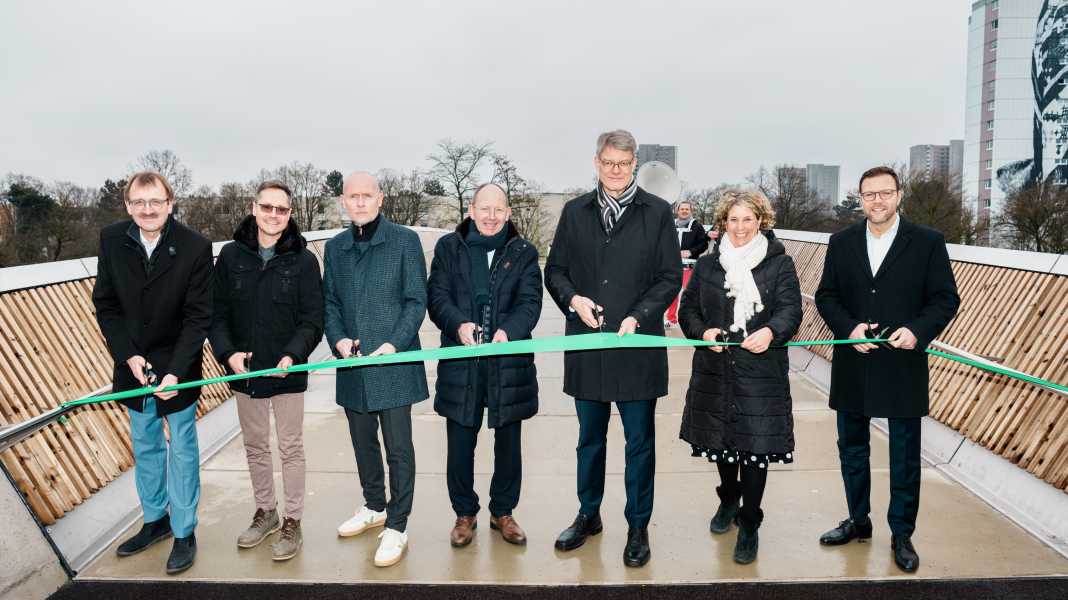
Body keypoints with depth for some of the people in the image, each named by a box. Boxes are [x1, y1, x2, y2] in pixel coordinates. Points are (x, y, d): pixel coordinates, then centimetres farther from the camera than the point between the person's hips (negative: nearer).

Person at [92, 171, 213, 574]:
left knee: (181, 448, 6)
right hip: (133, 362, 4)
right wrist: (129, 355, -11)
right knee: (145, 446, 16)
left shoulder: (195, 247, -17)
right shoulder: (111, 240, -6)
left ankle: (184, 533, 18)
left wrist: (175, 371, -22)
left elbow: (198, 316, -15)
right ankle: (155, 520, 33)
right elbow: (105, 304, 0)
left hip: (177, 364, -4)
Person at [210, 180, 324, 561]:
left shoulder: (303, 260, -7)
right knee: (255, 446, 17)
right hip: (244, 371, 3)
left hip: (287, 372, -3)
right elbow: (217, 313, 2)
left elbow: (312, 321, -8)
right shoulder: (231, 255, 0)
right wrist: (227, 352, -14)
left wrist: (292, 355, -23)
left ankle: (292, 522, 20)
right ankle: (265, 512, 34)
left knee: (290, 448, 6)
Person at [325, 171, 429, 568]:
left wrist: (394, 344, -16)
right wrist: (338, 339, -6)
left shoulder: (405, 241, -3)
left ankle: (396, 527, 13)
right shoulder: (335, 247, 11)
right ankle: (375, 507, 37)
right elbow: (330, 302, 13)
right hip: (352, 364, 5)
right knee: (363, 442, 18)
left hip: (394, 362, -5)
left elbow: (416, 300, -5)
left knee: (398, 447, 0)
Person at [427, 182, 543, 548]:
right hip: (461, 363, 0)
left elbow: (530, 302, -4)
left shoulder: (524, 253, 6)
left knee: (508, 443, 12)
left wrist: (509, 330, -24)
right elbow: (437, 296, -1)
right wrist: (459, 324, -21)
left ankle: (503, 512, 31)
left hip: (509, 363, 1)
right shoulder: (449, 247, 6)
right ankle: (465, 513, 27)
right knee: (460, 445, 7)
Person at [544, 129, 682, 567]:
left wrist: (637, 318, -14)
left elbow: (670, 278, -1)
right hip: (586, 345, 3)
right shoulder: (575, 212, 8)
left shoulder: (657, 213, 0)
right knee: (590, 437, 17)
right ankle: (588, 515, 34)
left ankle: (638, 526, 24)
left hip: (638, 346, -2)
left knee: (639, 441, 8)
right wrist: (573, 298, -9)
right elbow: (555, 270, 11)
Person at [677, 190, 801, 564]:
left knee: (755, 447, -2)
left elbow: (791, 310, -9)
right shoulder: (708, 265, 8)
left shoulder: (780, 264, 1)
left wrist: (771, 332, -30)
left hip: (761, 372, -3)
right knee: (721, 436, 16)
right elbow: (688, 309, 9)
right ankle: (729, 499, 44)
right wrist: (702, 332, -12)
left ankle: (749, 525, 16)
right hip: (716, 369, 3)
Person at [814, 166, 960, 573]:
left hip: (903, 368, -3)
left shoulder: (927, 242, -3)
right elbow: (825, 296, 4)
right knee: (852, 449, 15)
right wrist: (848, 328, -14)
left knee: (905, 457, 8)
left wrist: (918, 330, -20)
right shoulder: (841, 243, 4)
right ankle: (858, 521, 33)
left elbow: (946, 298, -3)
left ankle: (902, 535, 24)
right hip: (853, 366, 3)